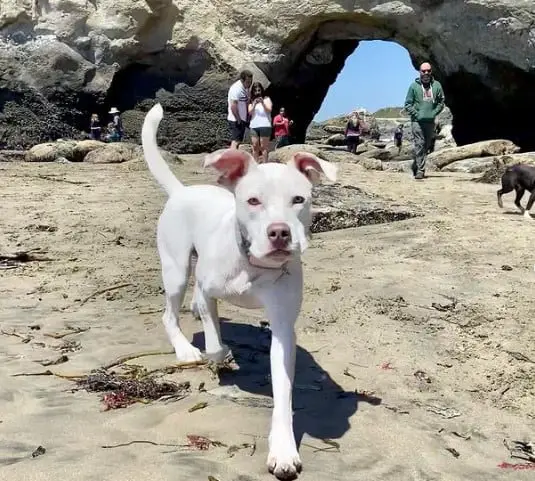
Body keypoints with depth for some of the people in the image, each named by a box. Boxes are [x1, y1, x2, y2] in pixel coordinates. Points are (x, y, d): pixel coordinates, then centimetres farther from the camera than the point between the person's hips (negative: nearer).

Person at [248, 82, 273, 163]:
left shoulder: (266, 99, 7)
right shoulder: (251, 101, 15)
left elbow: (269, 110, -3)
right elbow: (250, 113, 4)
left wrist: (262, 103, -18)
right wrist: (254, 104, -12)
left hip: (264, 126, -3)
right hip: (253, 126, 3)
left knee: (263, 147, -6)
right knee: (255, 147, 1)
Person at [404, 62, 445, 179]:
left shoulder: (437, 85, 6)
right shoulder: (414, 86, -1)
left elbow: (441, 102, 13)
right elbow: (408, 104, 2)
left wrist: (434, 112, -2)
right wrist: (416, 114, -9)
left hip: (430, 121, 4)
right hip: (417, 121, -4)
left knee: (427, 146, 12)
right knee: (419, 144, -12)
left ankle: (416, 165, 30)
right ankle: (420, 170, -13)